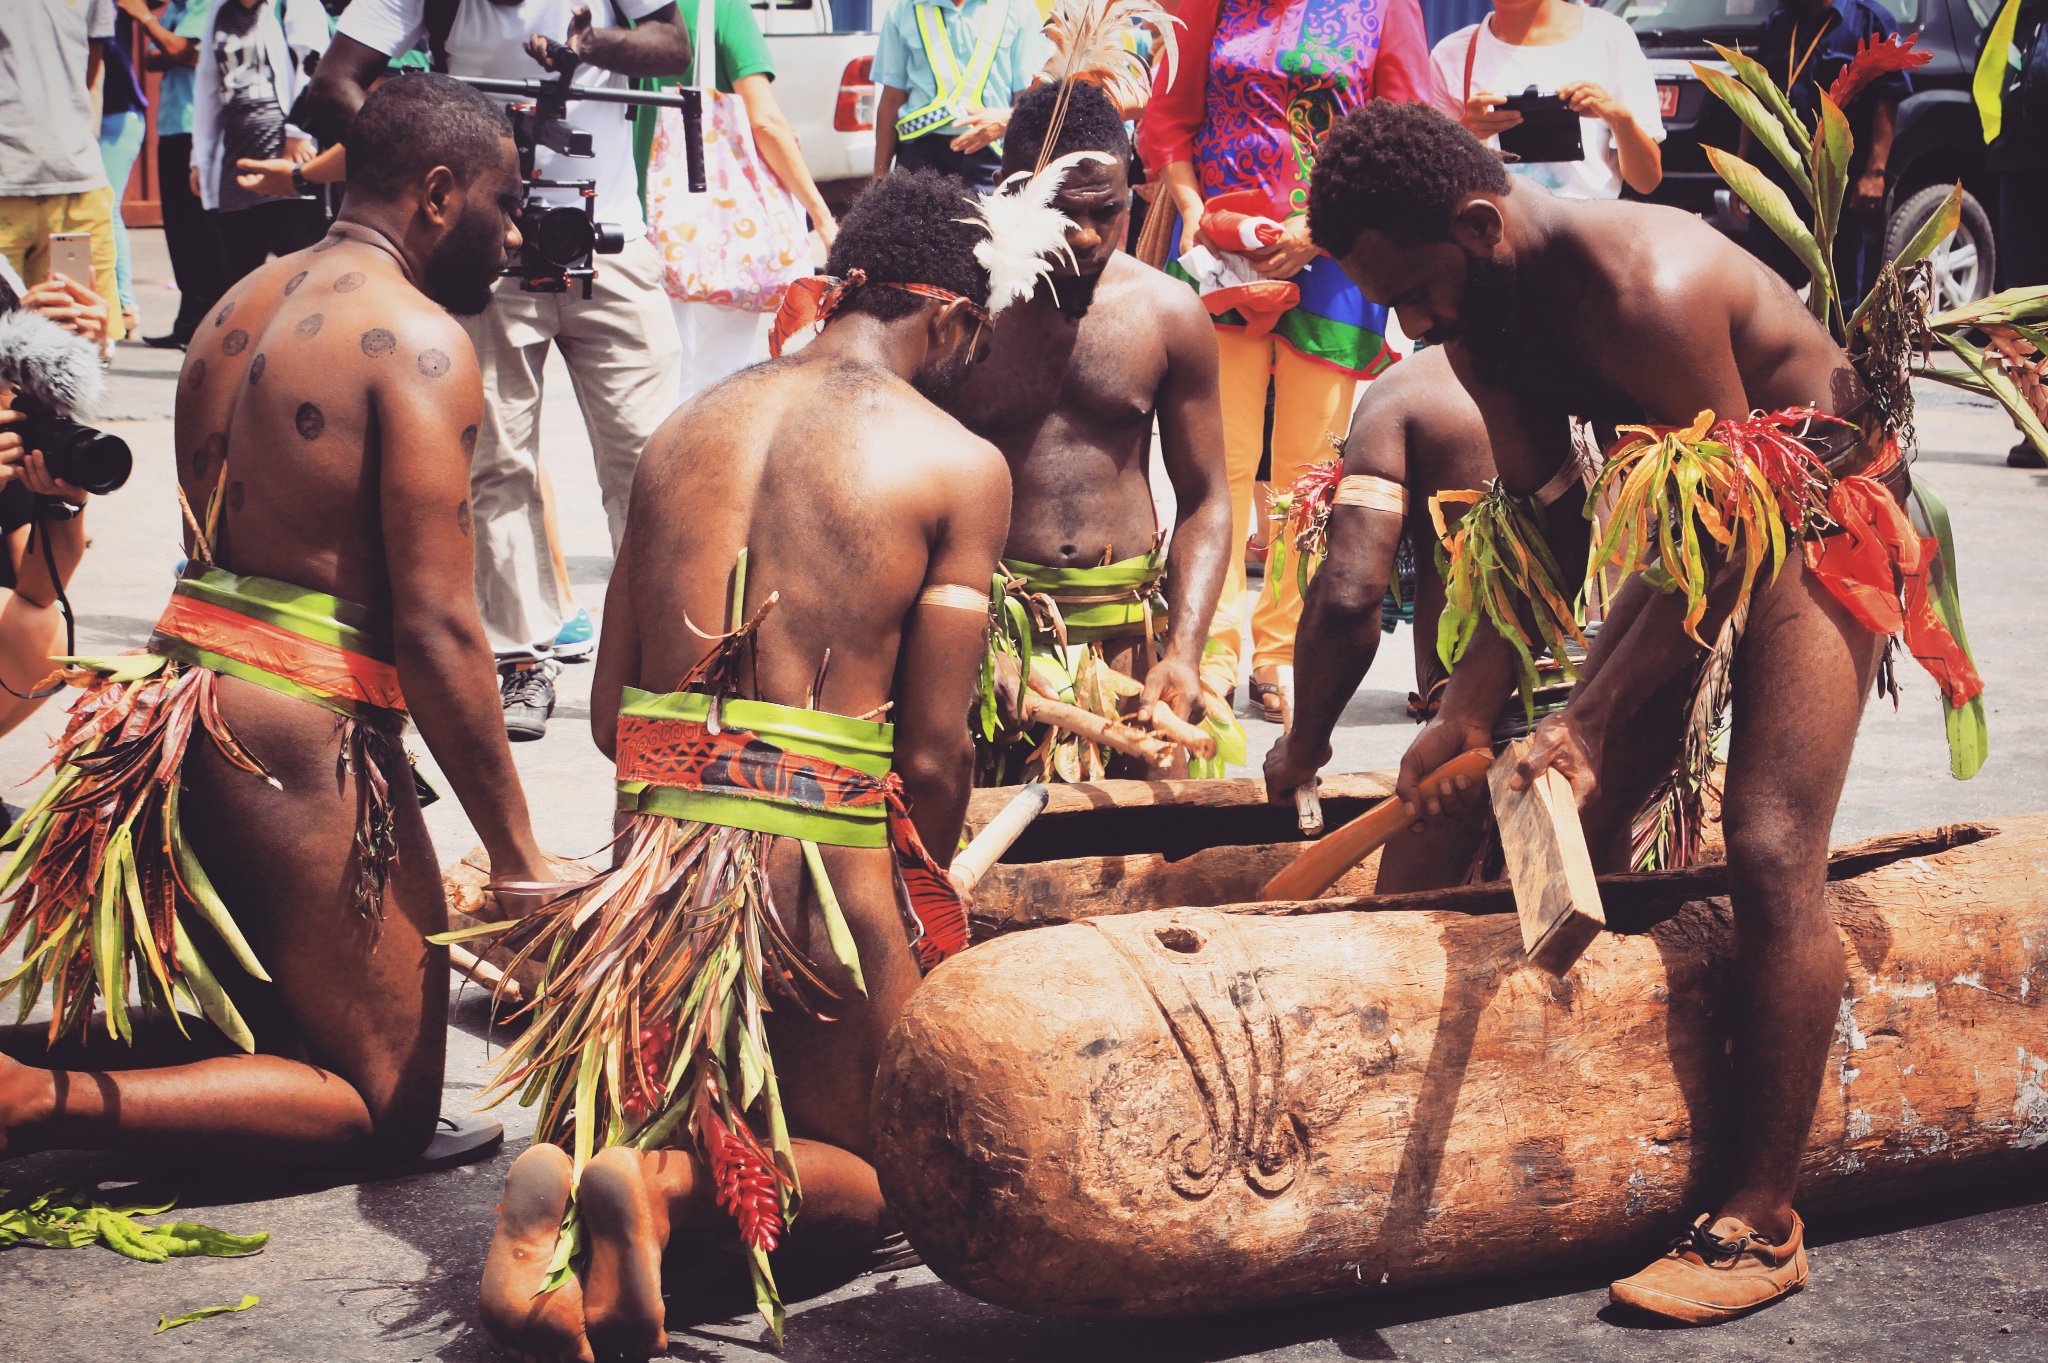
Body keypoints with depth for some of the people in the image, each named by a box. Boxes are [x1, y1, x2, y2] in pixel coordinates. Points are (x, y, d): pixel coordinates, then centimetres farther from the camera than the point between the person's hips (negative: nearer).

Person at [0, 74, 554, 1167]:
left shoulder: (240, 307, 15)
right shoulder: (417, 341, -12)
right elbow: (436, 629, -16)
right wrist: (518, 858, -10)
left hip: (176, 684, 9)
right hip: (306, 737, -9)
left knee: (260, 1032, 26)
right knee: (387, 1110, 4)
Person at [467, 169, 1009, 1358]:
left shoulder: (687, 429, 12)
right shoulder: (959, 466, -3)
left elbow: (610, 712, 12)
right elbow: (933, 756, -6)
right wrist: (924, 907, 11)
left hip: (659, 849, 5)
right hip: (827, 855, -5)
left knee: (654, 1110, 30)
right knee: (865, 1180, 17)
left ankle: (567, 1172, -6)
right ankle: (671, 1184, -14)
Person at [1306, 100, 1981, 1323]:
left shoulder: (1642, 289, -32)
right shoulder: (1481, 312, -5)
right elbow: (1539, 518, 2)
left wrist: (1591, 718, -30)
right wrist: (1474, 707, -7)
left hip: (1826, 511, -9)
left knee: (1772, 850, -16)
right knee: (1573, 814, 2)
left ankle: (1761, 1223, -12)